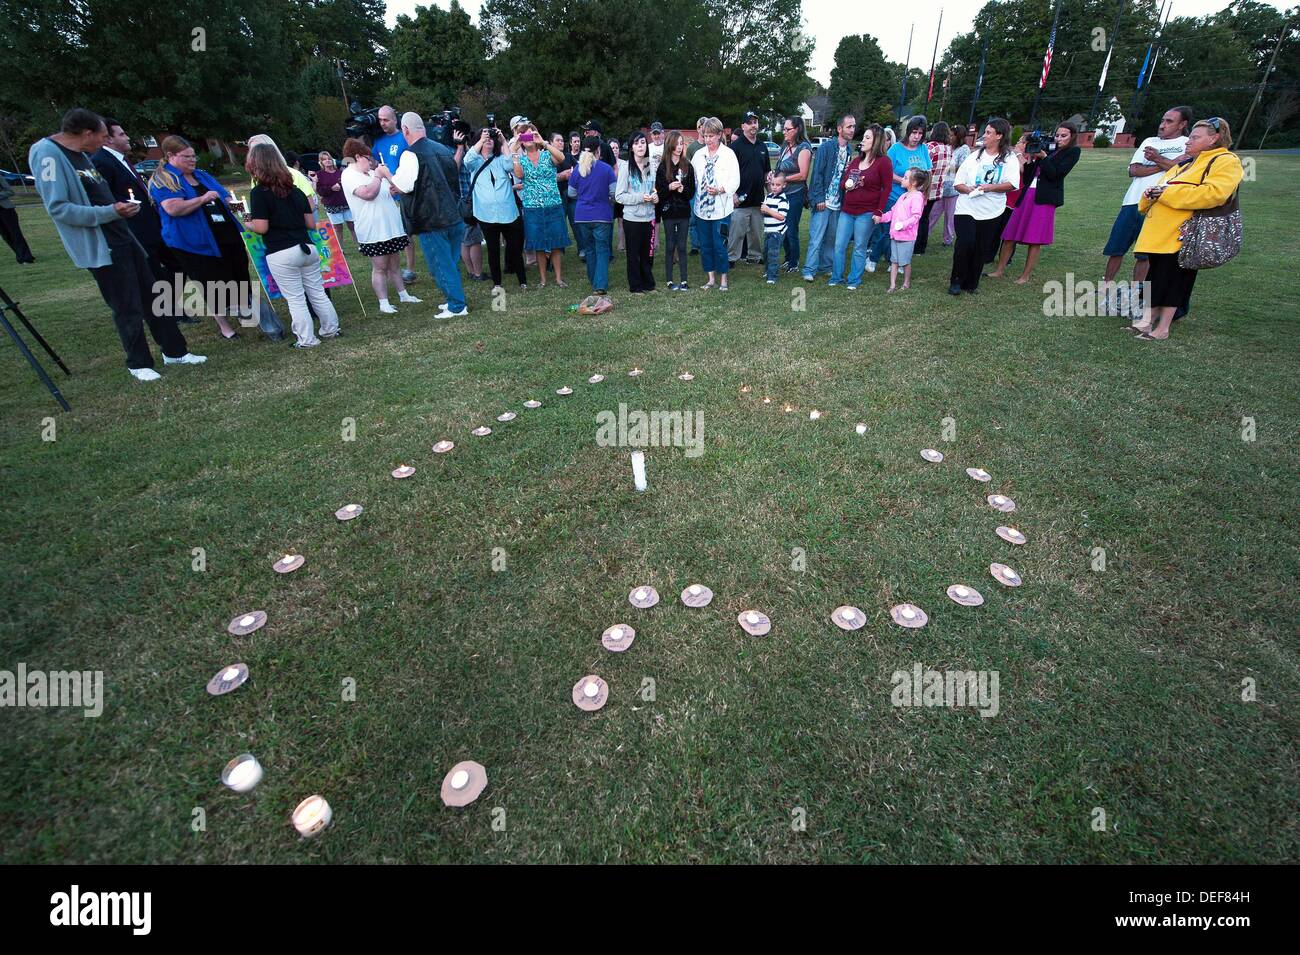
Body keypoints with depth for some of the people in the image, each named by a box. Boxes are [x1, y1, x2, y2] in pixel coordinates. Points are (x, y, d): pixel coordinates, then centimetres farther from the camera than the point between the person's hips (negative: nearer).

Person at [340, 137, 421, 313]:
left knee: (395, 264, 14)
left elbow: (390, 191, 28)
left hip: (391, 227, 7)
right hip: (373, 232, -7)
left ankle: (403, 295, 23)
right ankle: (384, 303, 3)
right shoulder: (349, 175, -8)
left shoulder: (370, 173, 16)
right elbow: (368, 193, -24)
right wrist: (378, 176, -12)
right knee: (380, 267, -3)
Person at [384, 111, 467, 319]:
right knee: (452, 263, 16)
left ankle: (457, 306, 1)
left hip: (431, 222, -7)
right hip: (454, 217, 7)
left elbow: (404, 186, -15)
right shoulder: (443, 149, 11)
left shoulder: (411, 154, -11)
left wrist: (386, 174, 3)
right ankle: (456, 299, 23)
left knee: (441, 265, 0)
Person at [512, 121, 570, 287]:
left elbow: (561, 158, -19)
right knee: (539, 245, 5)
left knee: (556, 244, 0)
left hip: (554, 206, -1)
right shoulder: (521, 158, 8)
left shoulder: (547, 155, 3)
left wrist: (543, 142, -22)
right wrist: (515, 152, -12)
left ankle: (559, 278, 9)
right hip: (532, 208, 1)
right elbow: (519, 175, -12)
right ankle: (543, 278, 14)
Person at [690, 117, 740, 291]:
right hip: (702, 206, 4)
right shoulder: (699, 154, 9)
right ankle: (711, 278, 19)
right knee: (705, 244, 8)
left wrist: (720, 190, -22)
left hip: (720, 207, -4)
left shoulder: (728, 154, -2)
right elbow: (692, 178, 11)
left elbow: (735, 180, -7)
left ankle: (723, 279, 10)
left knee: (719, 244, -5)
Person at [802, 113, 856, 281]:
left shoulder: (851, 150, 9)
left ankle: (826, 267, 20)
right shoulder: (826, 147, -6)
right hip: (823, 201, -5)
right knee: (816, 237, -6)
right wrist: (819, 198, -13)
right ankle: (809, 270, 0)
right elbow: (817, 173, -9)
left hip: (838, 203, 5)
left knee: (832, 237, 10)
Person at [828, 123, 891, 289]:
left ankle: (854, 280, 13)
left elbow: (887, 188, -6)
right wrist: (846, 184, -7)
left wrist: (879, 211, -14)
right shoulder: (856, 160, 14)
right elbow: (842, 182, 18)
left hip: (866, 213, -5)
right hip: (846, 211, 6)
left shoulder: (883, 162, -4)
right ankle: (836, 277, 17)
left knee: (860, 248, 3)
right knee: (839, 246, 5)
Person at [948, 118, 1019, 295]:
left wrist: (990, 188, -22)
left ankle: (971, 283, 20)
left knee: (981, 249, 6)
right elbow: (957, 184, 4)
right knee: (965, 243, -15)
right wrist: (969, 189, -17)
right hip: (967, 209, 0)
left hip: (991, 212, 1)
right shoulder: (975, 156, 7)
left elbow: (1012, 184, -9)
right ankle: (956, 281, 2)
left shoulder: (1009, 158, 2)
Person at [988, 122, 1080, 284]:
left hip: (1044, 198, -5)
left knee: (1035, 240, -4)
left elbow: (1056, 174, -9)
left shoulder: (1072, 152, 5)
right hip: (1027, 194, 5)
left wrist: (1043, 156, -7)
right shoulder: (1049, 150, 19)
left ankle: (1026, 275, 2)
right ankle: (1000, 270, 8)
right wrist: (1032, 158, 2)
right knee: (1009, 235, 1)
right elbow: (1026, 176, 14)